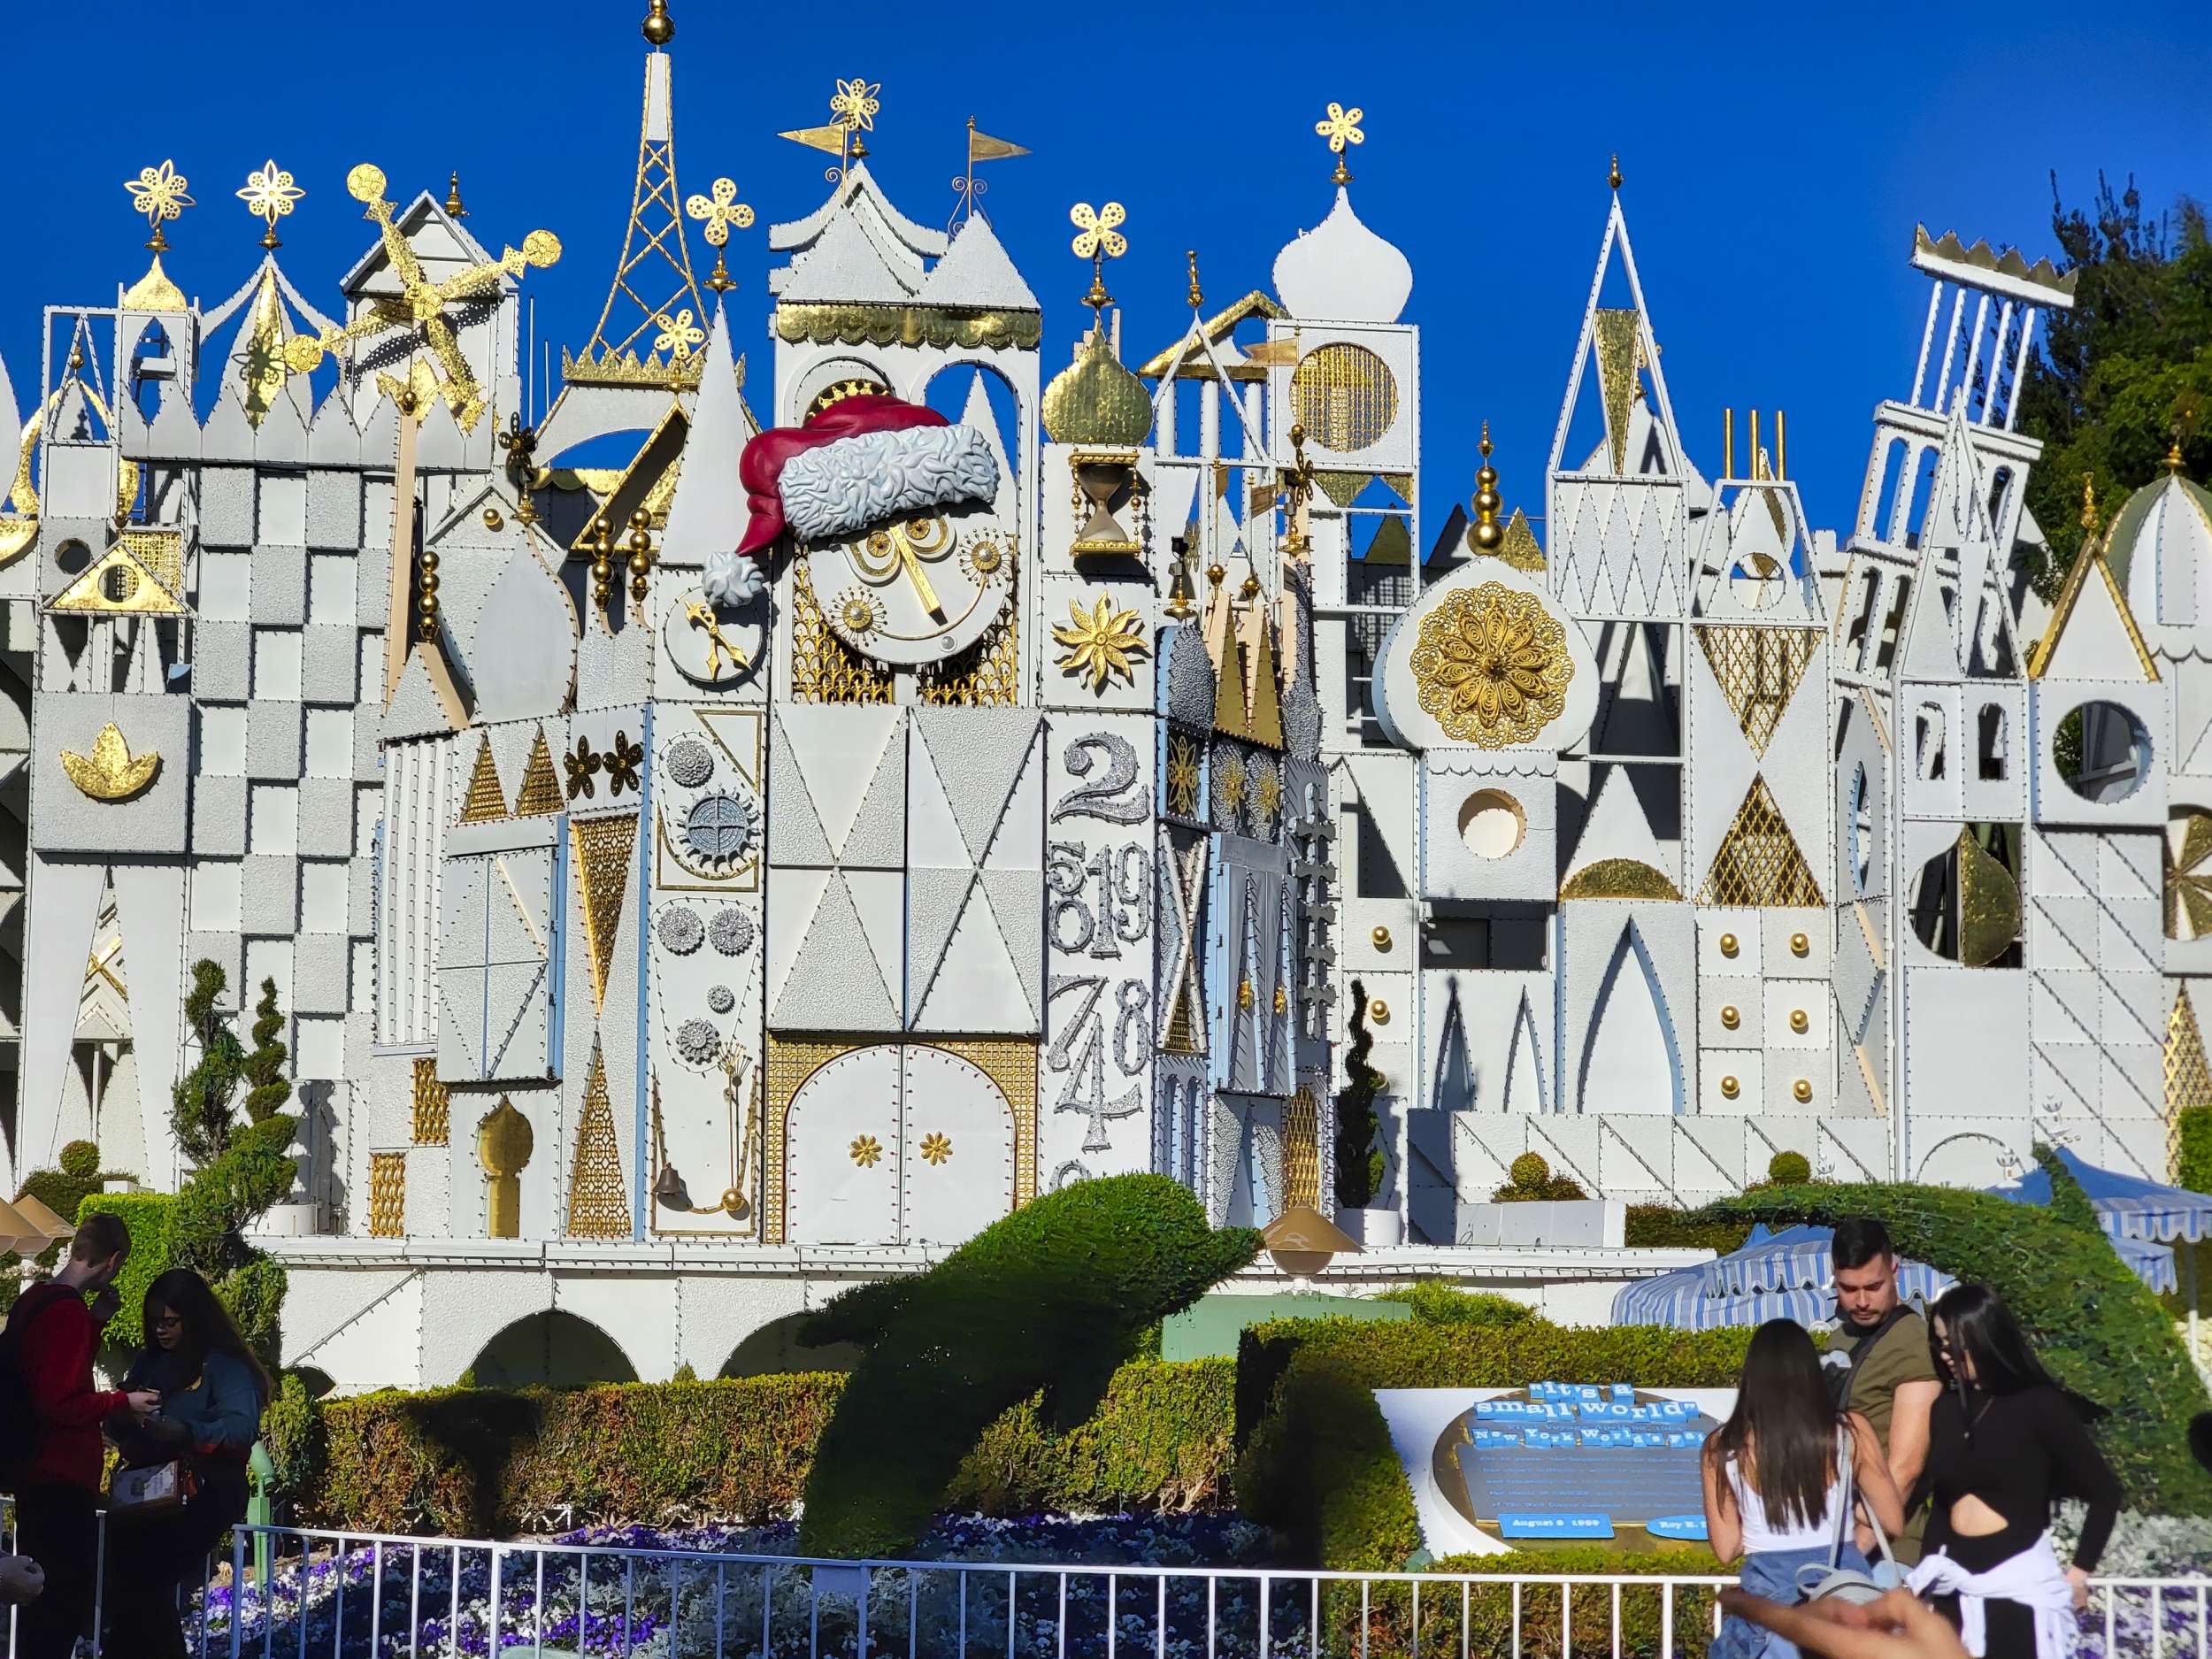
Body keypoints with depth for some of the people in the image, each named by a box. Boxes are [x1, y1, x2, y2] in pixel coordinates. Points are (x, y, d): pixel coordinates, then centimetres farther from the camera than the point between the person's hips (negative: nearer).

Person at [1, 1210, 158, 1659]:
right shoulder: (67, 1312, -18)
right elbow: (60, 1401, -23)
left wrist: (95, 1322, 13)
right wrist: (123, 1401, -12)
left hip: (36, 1475, 10)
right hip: (63, 1482, -10)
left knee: (45, 1600, 16)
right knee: (63, 1602, -6)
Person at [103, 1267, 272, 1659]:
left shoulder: (226, 1366, -2)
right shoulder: (149, 1363, 19)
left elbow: (242, 1426, -17)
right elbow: (117, 1423, 16)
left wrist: (185, 1433, -32)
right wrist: (123, 1418, -9)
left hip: (204, 1490, -6)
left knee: (143, 1576, -22)